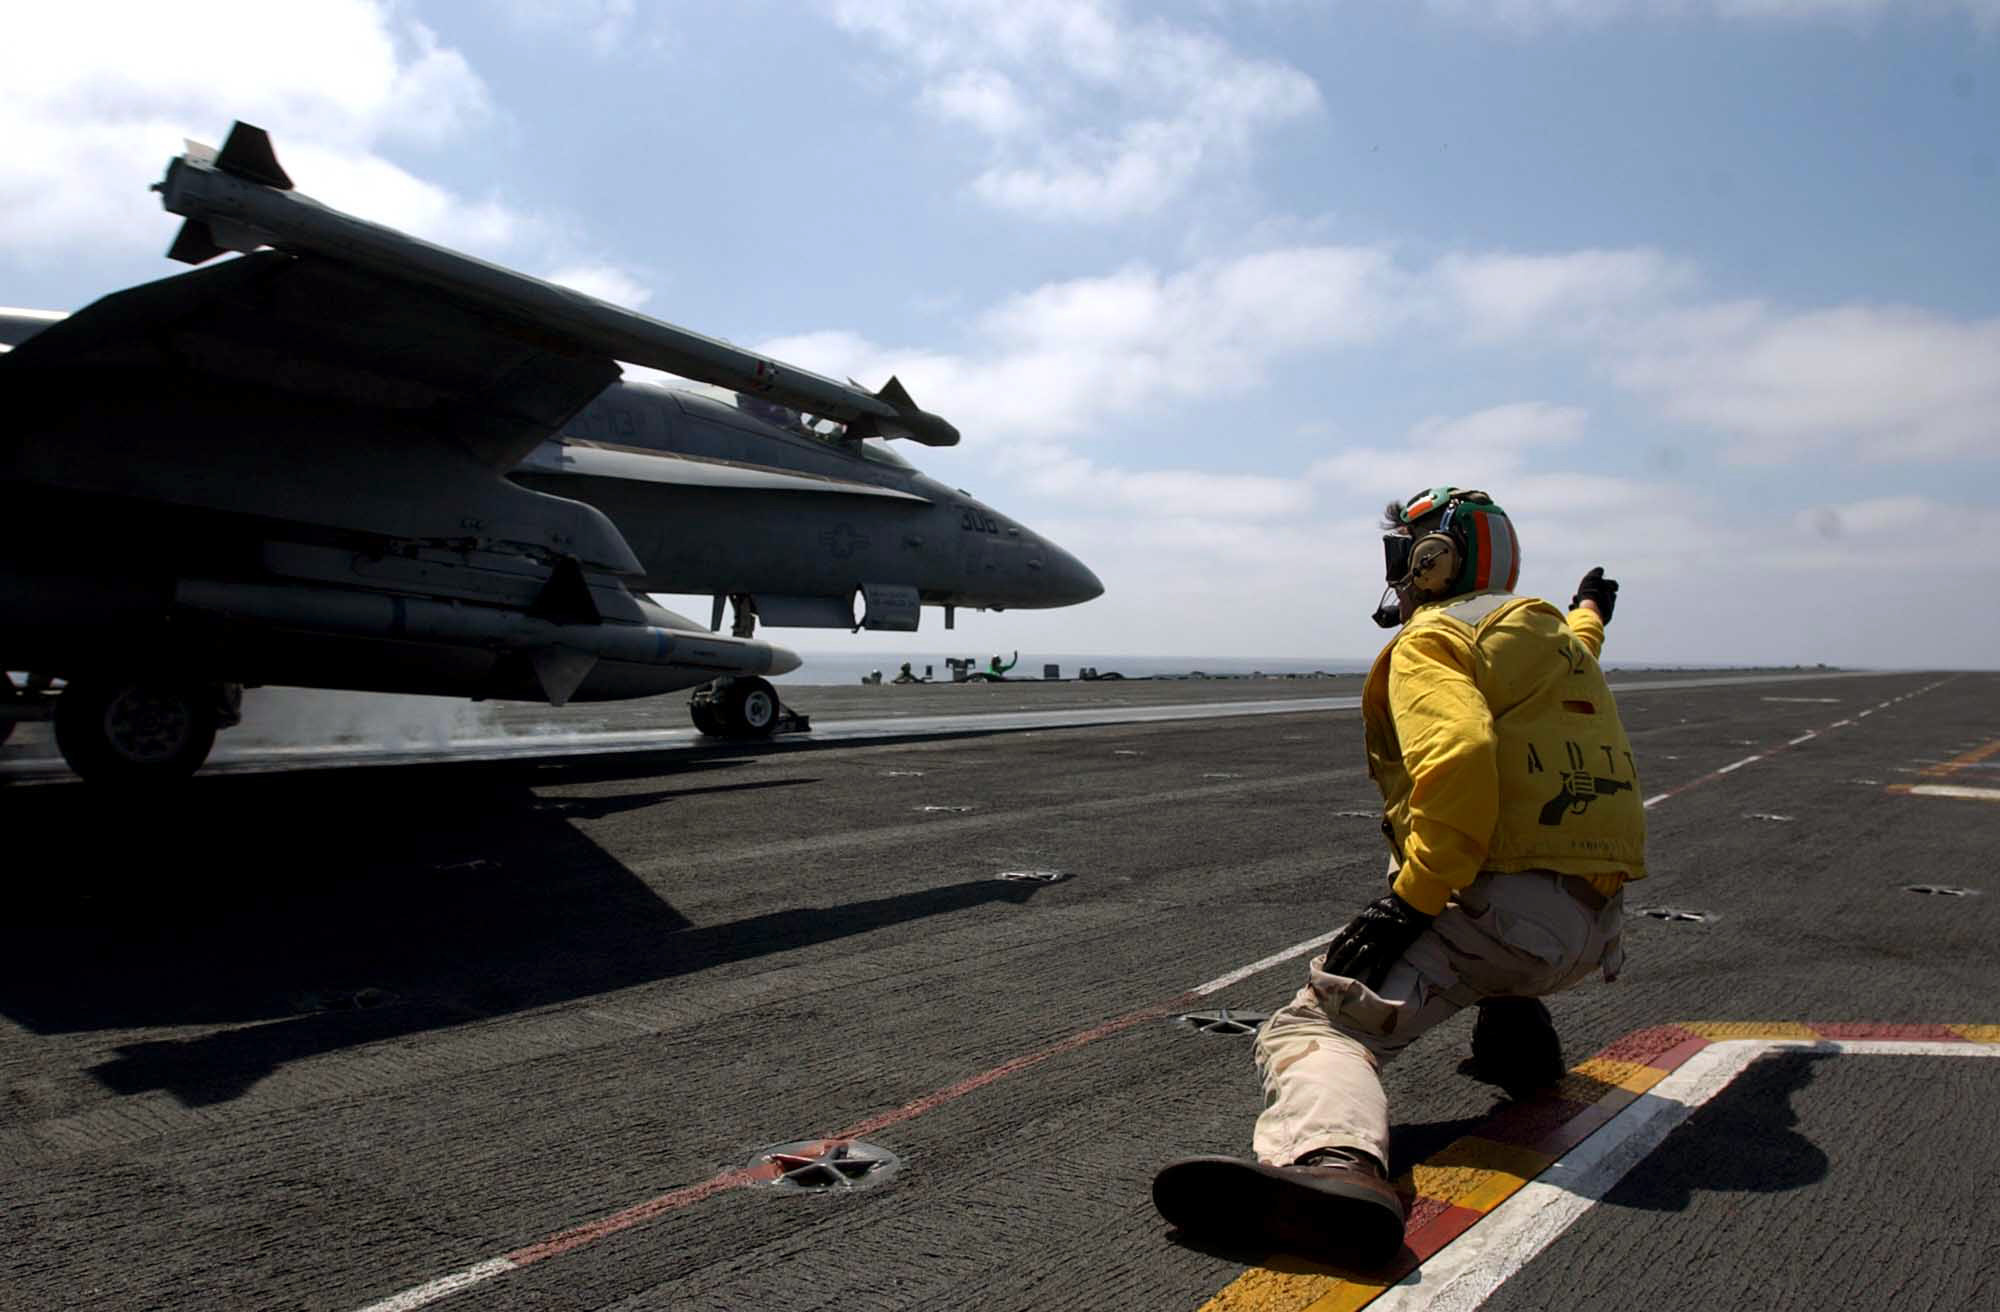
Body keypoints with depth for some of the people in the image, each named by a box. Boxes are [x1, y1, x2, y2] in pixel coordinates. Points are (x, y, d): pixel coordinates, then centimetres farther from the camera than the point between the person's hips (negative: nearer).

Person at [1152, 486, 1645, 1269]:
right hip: (1597, 924, 9)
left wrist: (1409, 901, -20)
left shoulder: (1431, 640, -3)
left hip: (1514, 912, -9)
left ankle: (1330, 1162, -51)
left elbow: (1459, 761, -23)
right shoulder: (1550, 631, 22)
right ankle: (1515, 1030, 24)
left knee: (1313, 1024, -19)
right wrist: (1588, 610, 73)